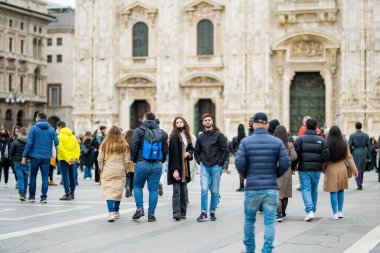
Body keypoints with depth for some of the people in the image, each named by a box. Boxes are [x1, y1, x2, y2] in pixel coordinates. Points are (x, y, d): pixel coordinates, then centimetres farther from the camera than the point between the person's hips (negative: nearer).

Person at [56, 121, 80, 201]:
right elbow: (77, 147, 5)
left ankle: (67, 194, -9)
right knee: (72, 176, 13)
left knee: (65, 176, -4)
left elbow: (61, 149, -18)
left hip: (64, 159, -6)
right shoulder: (73, 136, 11)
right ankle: (72, 193, 21)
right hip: (72, 159, 6)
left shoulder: (60, 136, -9)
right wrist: (76, 157, -2)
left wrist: (67, 159, -17)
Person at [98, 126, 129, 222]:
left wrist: (102, 169, 15)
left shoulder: (104, 145, -1)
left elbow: (100, 159, 1)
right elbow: (126, 161, 1)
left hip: (107, 171, -1)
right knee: (118, 191, 13)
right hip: (120, 172, 1)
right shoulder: (124, 145, -1)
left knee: (108, 191, -2)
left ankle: (111, 213, -16)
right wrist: (126, 171, 15)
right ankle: (116, 212, 23)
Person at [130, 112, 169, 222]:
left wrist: (134, 159, 5)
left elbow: (133, 146, -8)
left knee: (137, 186, 15)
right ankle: (151, 214, 4)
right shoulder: (162, 133, 10)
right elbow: (165, 150, 10)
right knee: (153, 189, 5)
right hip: (157, 165, 3)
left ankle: (139, 208, 1)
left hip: (142, 164, -2)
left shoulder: (139, 131, -2)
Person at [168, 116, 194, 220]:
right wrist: (175, 169, -22)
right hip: (176, 167, -6)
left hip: (185, 166, 7)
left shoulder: (187, 136, 13)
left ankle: (183, 213, 13)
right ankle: (176, 212, -16)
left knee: (183, 191, 8)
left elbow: (192, 148, 24)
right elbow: (174, 153, -15)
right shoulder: (174, 136, -8)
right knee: (176, 190, -12)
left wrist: (188, 153, -1)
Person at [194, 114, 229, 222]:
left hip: (216, 167, -2)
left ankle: (212, 212, 14)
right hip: (204, 167, 2)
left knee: (214, 191, 4)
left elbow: (225, 151, -4)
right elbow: (196, 152, 21)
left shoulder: (219, 135, -1)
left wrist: (220, 163, -8)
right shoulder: (200, 137, 11)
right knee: (204, 190, -8)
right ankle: (203, 213, -7)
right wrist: (200, 162, 7)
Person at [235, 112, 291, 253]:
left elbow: (239, 162, -11)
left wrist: (245, 175, 7)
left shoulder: (246, 142, -2)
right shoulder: (277, 142, 1)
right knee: (269, 222, 2)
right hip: (271, 188, 0)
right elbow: (285, 163, -4)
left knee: (249, 220, 16)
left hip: (252, 188, 0)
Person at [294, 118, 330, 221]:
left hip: (304, 169, -3)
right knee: (314, 190, 15)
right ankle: (312, 211, 25)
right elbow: (326, 156, -5)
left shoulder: (300, 139, -5)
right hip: (317, 170, 3)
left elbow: (295, 155, -9)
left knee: (306, 189, -2)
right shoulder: (321, 140, 1)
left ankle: (309, 211, -19)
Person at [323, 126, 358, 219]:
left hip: (331, 170, -3)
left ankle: (335, 213, 2)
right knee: (341, 190, 16)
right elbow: (349, 157, 2)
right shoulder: (344, 143, -2)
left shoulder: (326, 143, -11)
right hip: (342, 169, 3)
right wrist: (354, 170, 8)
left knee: (333, 192, 1)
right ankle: (340, 211, 21)